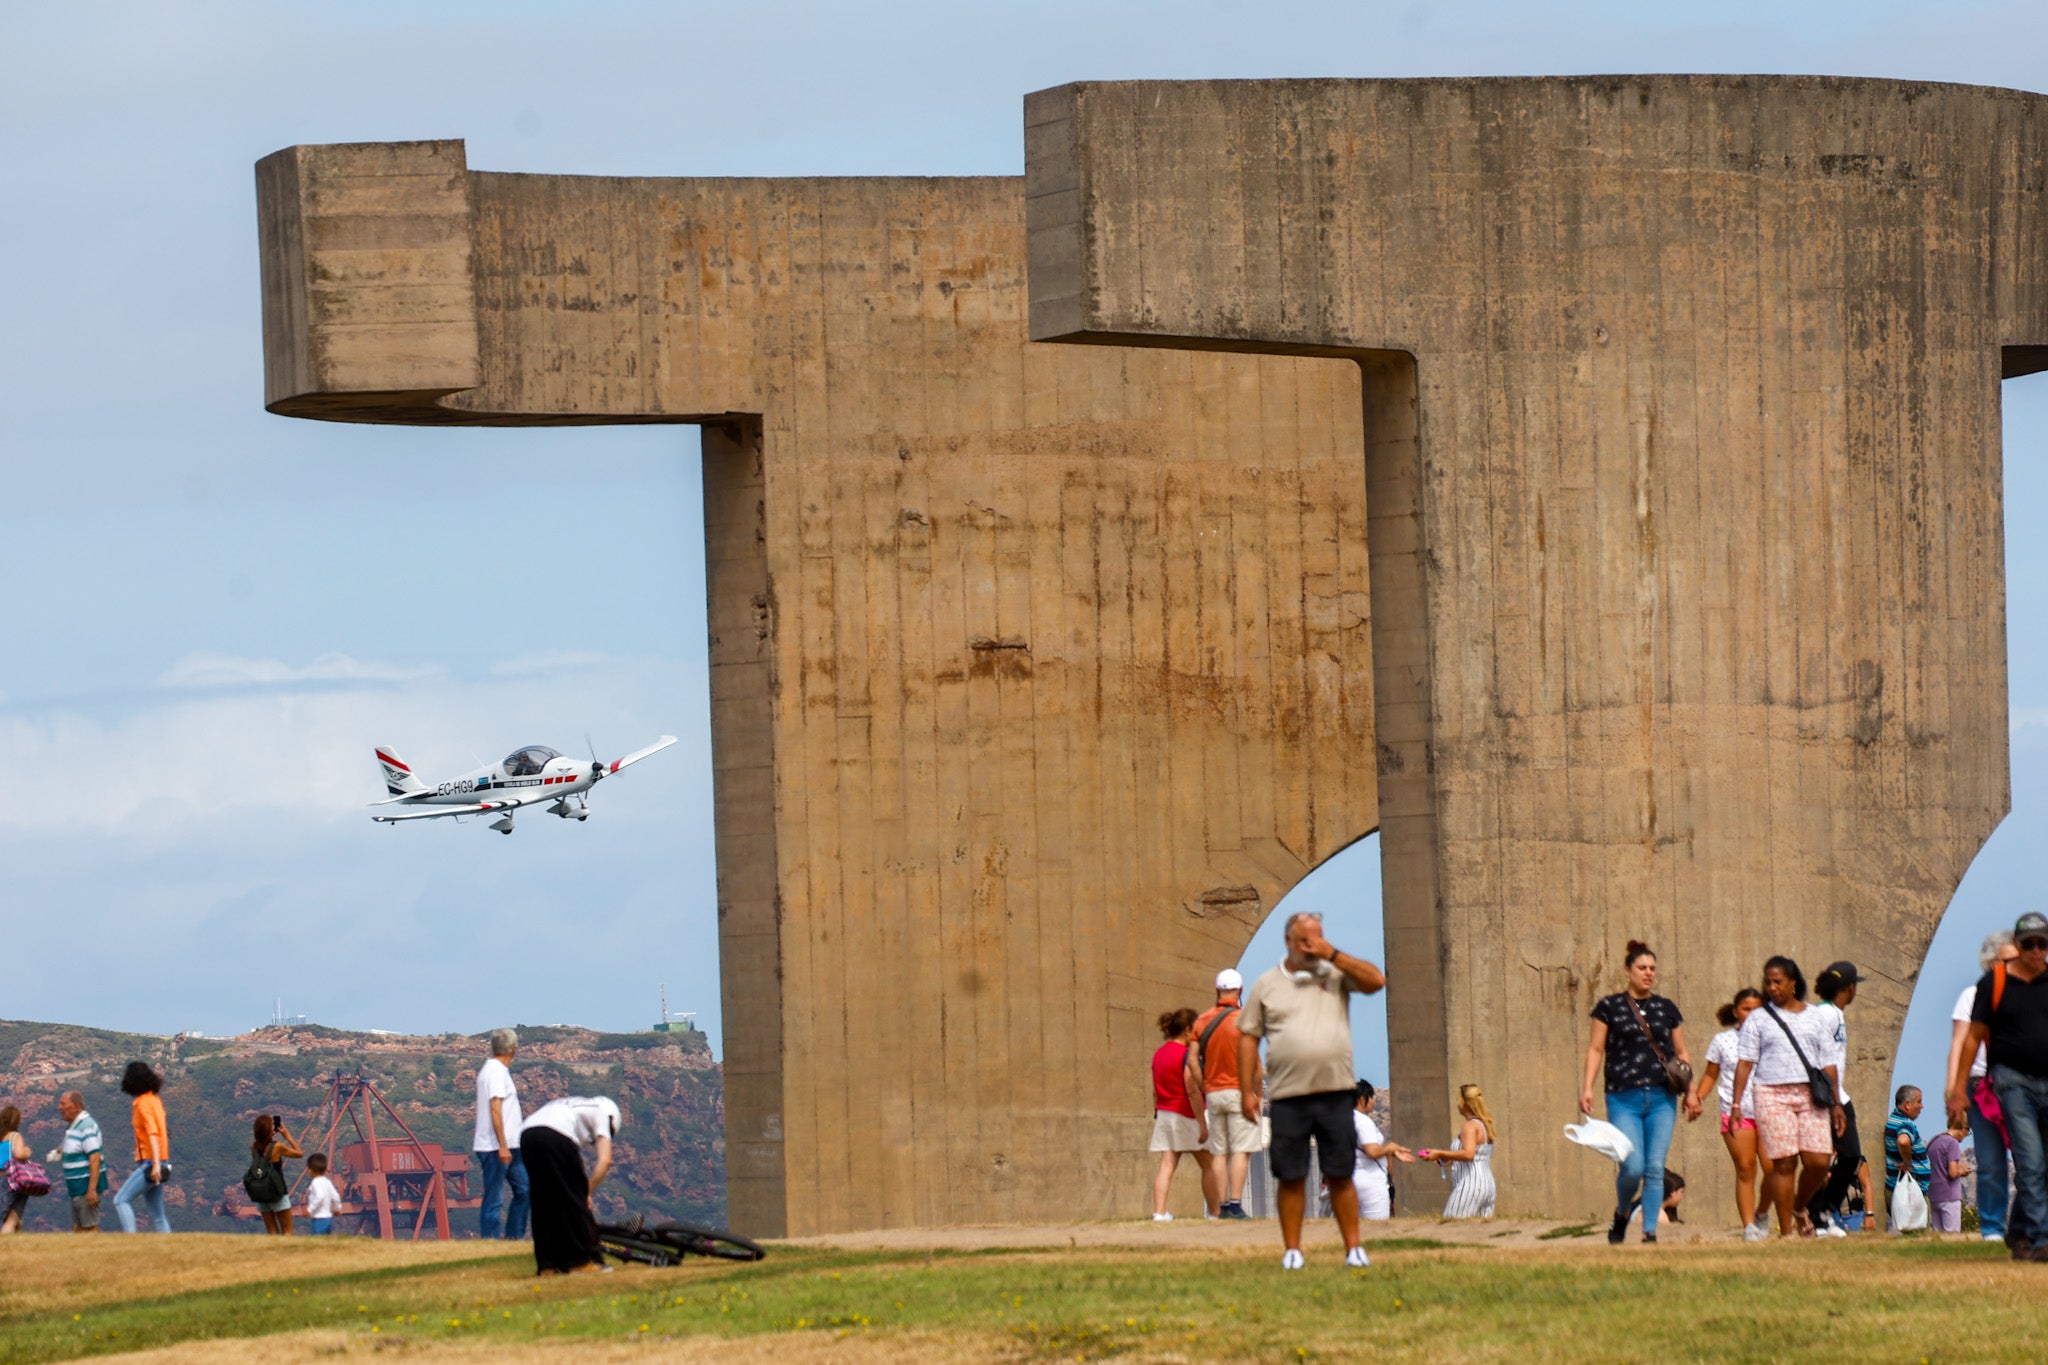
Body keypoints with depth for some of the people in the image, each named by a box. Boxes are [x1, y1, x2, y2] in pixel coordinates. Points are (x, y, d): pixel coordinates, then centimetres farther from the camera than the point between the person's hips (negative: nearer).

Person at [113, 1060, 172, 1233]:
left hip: (149, 1164, -9)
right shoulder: (155, 1099, 15)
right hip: (154, 1165, 9)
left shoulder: (143, 1103, -11)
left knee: (121, 1200, -12)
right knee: (157, 1215, 10)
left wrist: (156, 1164, -28)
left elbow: (153, 1134, -21)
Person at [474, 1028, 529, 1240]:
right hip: (495, 1148, -10)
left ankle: (512, 1238, 17)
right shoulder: (496, 1071, -14)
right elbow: (495, 1109, -21)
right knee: (494, 1199, -6)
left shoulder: (490, 1069, 17)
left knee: (523, 1189, 12)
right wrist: (502, 1146, -23)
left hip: (508, 1146, 10)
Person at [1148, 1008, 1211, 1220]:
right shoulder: (1186, 1055, -14)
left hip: (1164, 1113, 6)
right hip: (1187, 1115, -6)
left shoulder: (1159, 1054, 9)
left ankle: (1159, 1212, -13)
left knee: (1166, 1165, -1)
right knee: (1208, 1165, 6)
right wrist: (1202, 1123, -18)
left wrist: (1157, 1116, 21)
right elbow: (1192, 1091, -19)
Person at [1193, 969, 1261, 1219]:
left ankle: (1221, 1207, 2)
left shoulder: (1202, 1021, 7)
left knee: (1219, 1152, 6)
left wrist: (1203, 1090, 15)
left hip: (1213, 1093, 5)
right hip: (1238, 1092, -5)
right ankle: (1235, 1204, -16)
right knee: (1241, 1150, -6)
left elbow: (1193, 1060, 5)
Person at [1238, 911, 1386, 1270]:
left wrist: (1332, 955, -7)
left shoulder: (1336, 975, 10)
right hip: (1288, 1096, 0)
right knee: (1291, 1177, 1)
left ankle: (1353, 1248, 6)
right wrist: (1246, 1090, 1)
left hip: (1334, 1093, 0)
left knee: (1340, 1174, 2)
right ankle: (1292, 1250, 7)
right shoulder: (1267, 984, 8)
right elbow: (1248, 1038, 8)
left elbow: (1375, 981, -5)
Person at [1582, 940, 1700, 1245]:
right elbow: (1596, 1049, 5)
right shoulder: (1610, 1007, 5)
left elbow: (1682, 1053, 16)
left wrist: (1690, 1092, 8)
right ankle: (1621, 1214, 16)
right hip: (1624, 1099, -3)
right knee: (1633, 1166, -12)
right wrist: (1587, 1088, -5)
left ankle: (1650, 1231, 4)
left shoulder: (1667, 1009, 12)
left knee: (1656, 1168, -3)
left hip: (1662, 1099, 3)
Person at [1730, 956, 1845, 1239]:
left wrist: (1835, 1103, 8)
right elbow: (1745, 1062, 3)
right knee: (1783, 1163, -8)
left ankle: (1800, 1208, 22)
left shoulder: (1816, 1018, 15)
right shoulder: (1758, 1019, 10)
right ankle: (1786, 1230, -2)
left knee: (1818, 1161, -7)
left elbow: (1829, 1063, 14)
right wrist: (1736, 1102, -7)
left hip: (1810, 1096, 2)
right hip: (1772, 1096, -2)